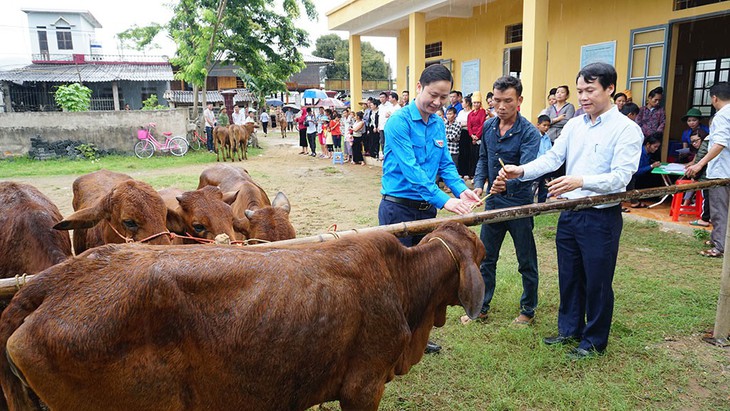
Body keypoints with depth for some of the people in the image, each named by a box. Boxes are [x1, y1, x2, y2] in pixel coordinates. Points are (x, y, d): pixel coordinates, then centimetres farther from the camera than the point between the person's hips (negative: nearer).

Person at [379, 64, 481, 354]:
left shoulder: (438, 124, 8)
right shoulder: (399, 121, -15)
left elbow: (445, 164, 9)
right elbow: (410, 169, -24)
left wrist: (461, 190, -11)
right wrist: (443, 200, -30)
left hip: (426, 210, 7)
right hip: (398, 208, -7)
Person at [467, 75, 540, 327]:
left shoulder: (529, 133, -16)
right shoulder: (488, 127, 2)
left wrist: (508, 181, -50)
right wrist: (478, 184, -2)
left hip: (519, 204, -5)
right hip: (493, 201, 5)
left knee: (526, 262, 10)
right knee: (486, 258, 12)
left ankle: (528, 310, 28)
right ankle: (481, 307, 26)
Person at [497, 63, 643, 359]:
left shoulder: (627, 129, -11)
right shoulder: (574, 125, 8)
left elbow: (621, 176, -21)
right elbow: (552, 158, 1)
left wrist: (581, 181, -36)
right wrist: (521, 171, -16)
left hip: (602, 217, -6)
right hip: (569, 213, 6)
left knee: (597, 281, 7)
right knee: (568, 276, 17)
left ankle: (594, 341, 25)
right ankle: (569, 329, 36)